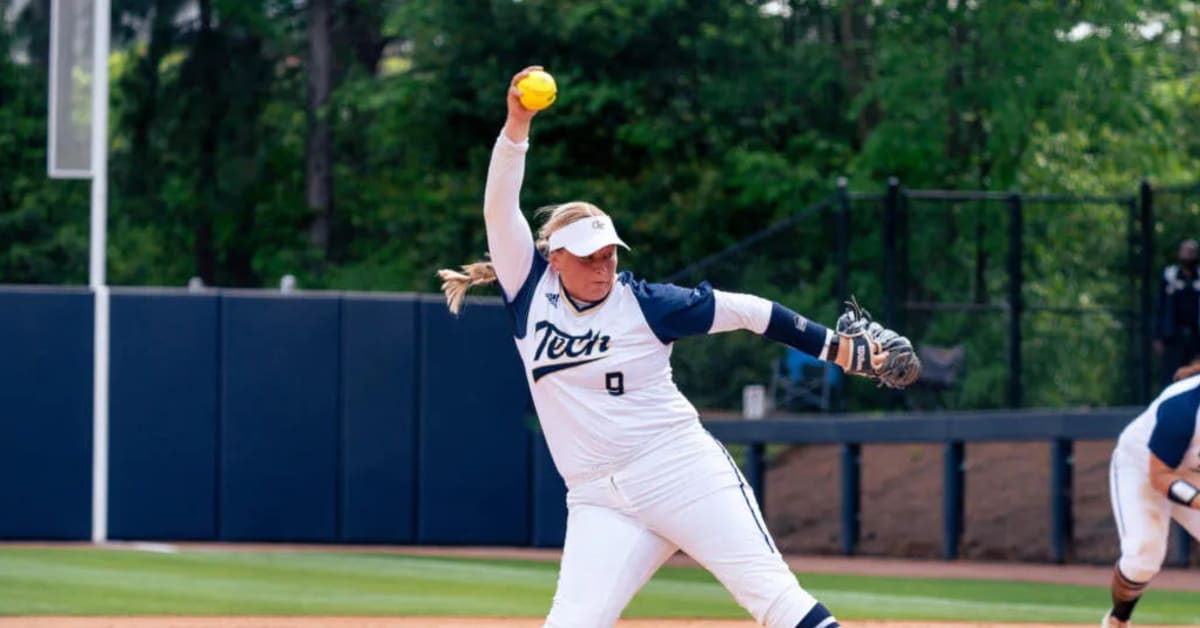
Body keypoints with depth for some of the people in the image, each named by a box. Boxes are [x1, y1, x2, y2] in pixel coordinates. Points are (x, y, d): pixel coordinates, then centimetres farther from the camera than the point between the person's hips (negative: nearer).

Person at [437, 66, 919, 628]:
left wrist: (837, 349, -3)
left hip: (684, 471, -2)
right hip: (601, 502, 2)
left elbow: (743, 311, 1)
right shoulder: (531, 294, 6)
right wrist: (517, 123, -17)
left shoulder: (643, 303, 0)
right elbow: (499, 209, -4)